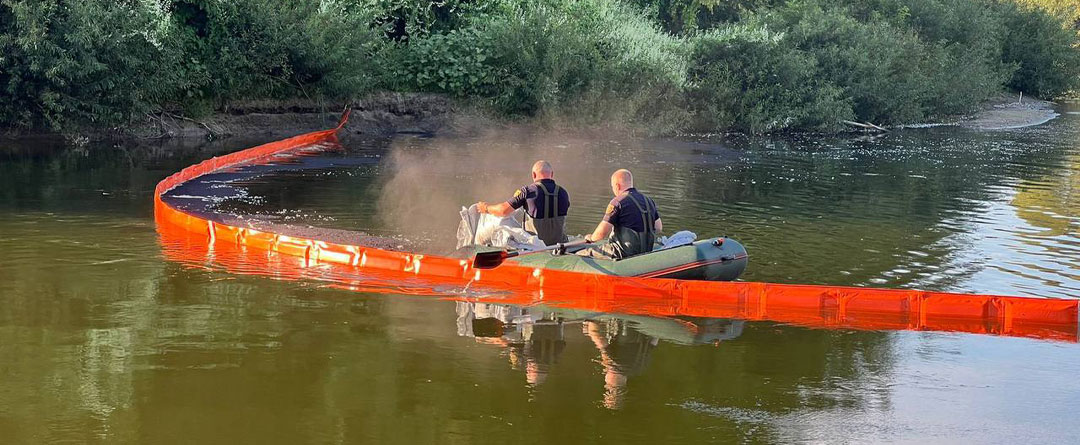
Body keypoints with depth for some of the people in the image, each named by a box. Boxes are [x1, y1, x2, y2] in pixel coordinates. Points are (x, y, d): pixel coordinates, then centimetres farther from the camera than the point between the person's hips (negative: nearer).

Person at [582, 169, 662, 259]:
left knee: (580, 255, -3)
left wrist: (590, 238, 6)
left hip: (624, 254, -8)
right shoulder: (648, 201, 10)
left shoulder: (617, 202, -13)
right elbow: (659, 228, 17)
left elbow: (601, 233, -15)